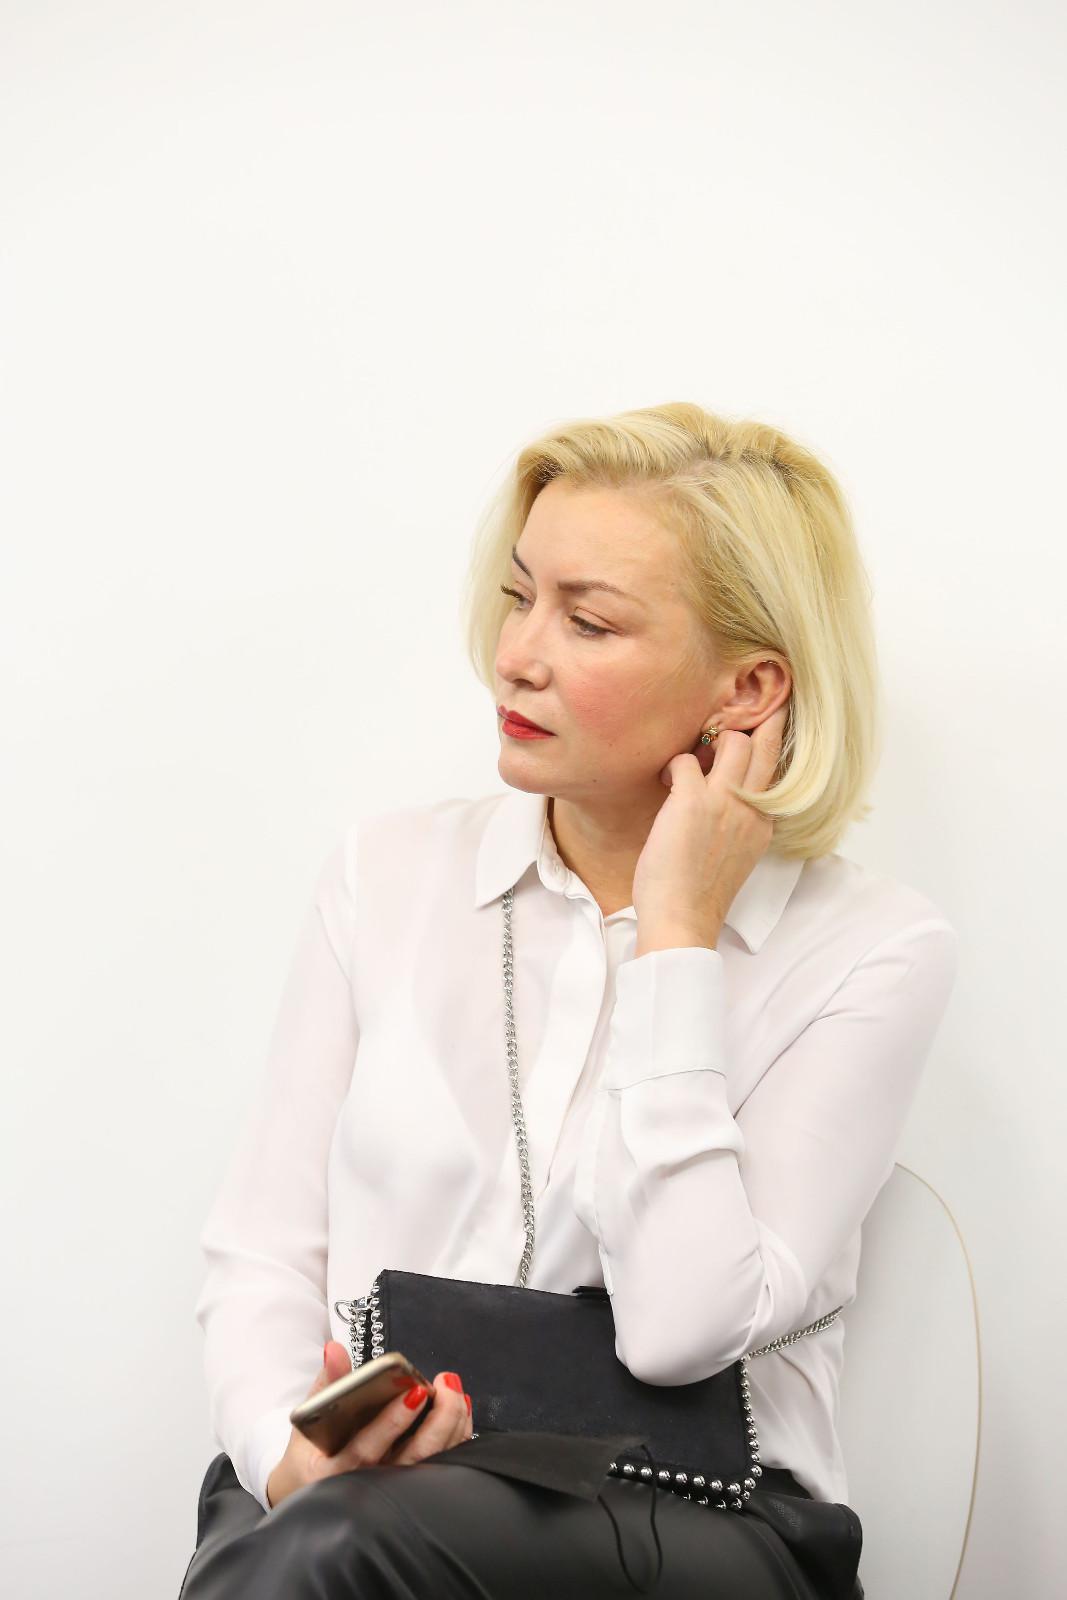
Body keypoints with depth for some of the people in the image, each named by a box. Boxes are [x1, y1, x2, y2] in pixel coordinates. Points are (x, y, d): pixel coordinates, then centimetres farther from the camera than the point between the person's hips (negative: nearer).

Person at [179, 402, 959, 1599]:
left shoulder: (872, 949, -3)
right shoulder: (389, 869, 9)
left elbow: (681, 1330, -15)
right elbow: (262, 1254, 6)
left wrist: (674, 935, -11)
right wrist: (289, 1446, -16)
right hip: (366, 1487, 3)